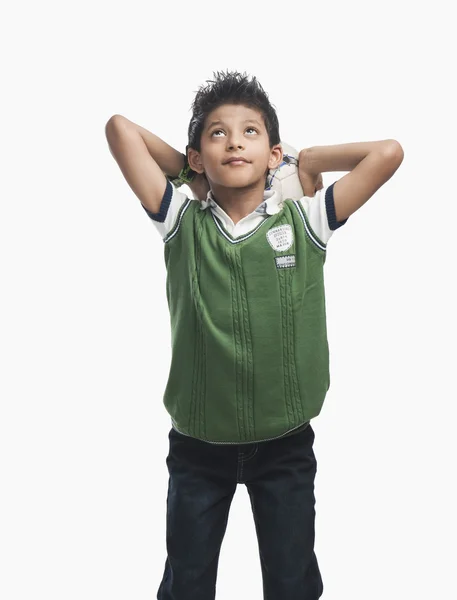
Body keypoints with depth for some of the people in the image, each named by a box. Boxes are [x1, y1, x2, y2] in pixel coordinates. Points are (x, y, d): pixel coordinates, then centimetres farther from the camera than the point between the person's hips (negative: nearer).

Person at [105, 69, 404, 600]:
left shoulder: (305, 221, -6)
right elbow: (120, 127, -8)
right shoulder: (182, 223, -6)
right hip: (197, 443, 0)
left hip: (286, 443, 0)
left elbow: (389, 152, -10)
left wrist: (309, 160, 1)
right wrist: (188, 170, 2)